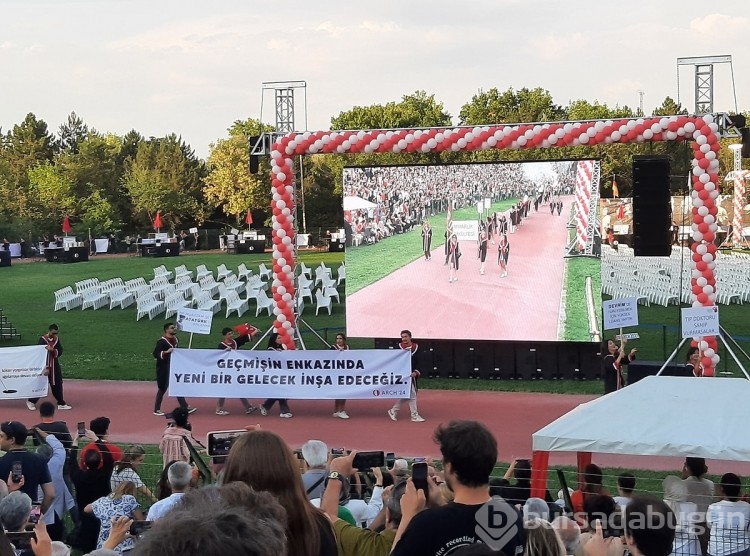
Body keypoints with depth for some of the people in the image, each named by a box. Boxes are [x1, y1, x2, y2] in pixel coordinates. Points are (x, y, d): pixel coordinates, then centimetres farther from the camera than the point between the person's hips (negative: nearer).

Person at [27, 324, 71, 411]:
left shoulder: (56, 339, 4)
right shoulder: (42, 340, -14)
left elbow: (60, 352, -3)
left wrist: (53, 350, -25)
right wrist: (45, 368, -20)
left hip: (55, 366, 6)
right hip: (45, 366, -6)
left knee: (57, 385, 10)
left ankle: (61, 404, 18)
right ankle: (31, 401, 15)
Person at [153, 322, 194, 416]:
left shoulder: (175, 339, 7)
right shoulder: (162, 341, -18)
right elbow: (155, 354, -26)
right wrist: (166, 352, -37)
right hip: (164, 370, -8)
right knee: (162, 388, 1)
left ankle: (185, 407, 10)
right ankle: (156, 410, 13)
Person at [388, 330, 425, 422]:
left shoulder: (416, 347, 5)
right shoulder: (399, 347, -6)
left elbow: (418, 362, 5)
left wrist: (416, 372, -9)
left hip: (412, 374, 5)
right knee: (412, 394, -6)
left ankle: (393, 411, 25)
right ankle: (414, 415, 2)